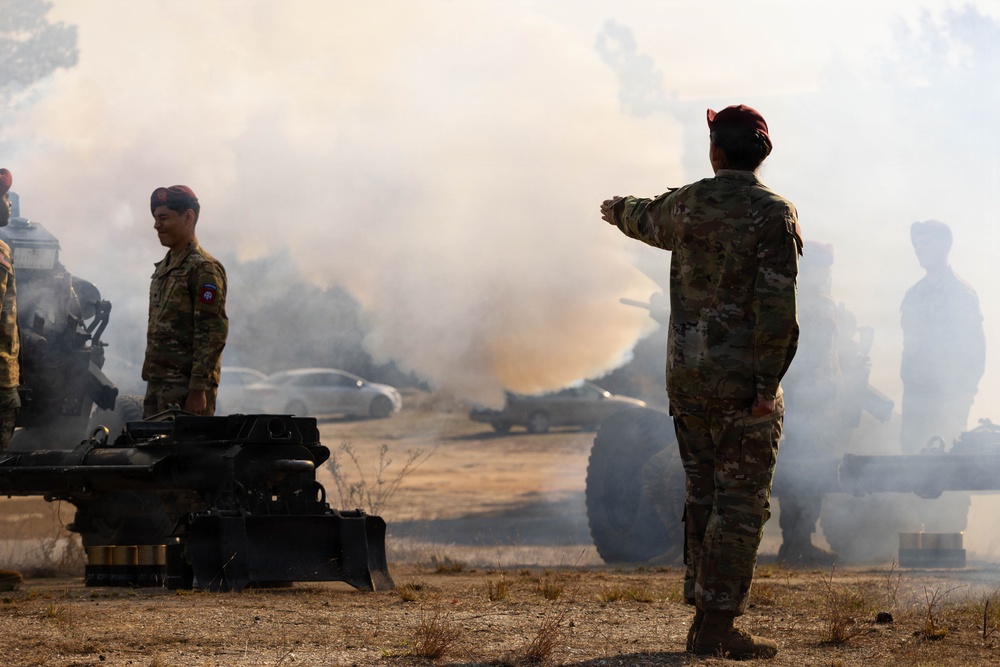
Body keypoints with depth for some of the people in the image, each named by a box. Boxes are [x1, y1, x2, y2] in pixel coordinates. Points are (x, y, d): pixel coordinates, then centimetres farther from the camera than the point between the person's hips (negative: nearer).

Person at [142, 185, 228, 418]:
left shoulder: (203, 268, -10)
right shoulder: (163, 268, 19)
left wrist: (198, 390, -21)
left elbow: (213, 334, -16)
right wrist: (152, 382, 20)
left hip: (186, 390, -9)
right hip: (158, 384, 9)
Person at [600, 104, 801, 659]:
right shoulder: (774, 214, -11)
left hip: (686, 378, 6)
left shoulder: (687, 204, 6)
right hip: (741, 383, -6)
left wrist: (617, 210, 54)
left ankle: (705, 617, 17)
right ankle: (716, 626, -6)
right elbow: (776, 307, -18)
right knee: (741, 504, -2)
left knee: (704, 496, 15)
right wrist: (767, 386, -16)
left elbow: (646, 219, 30)